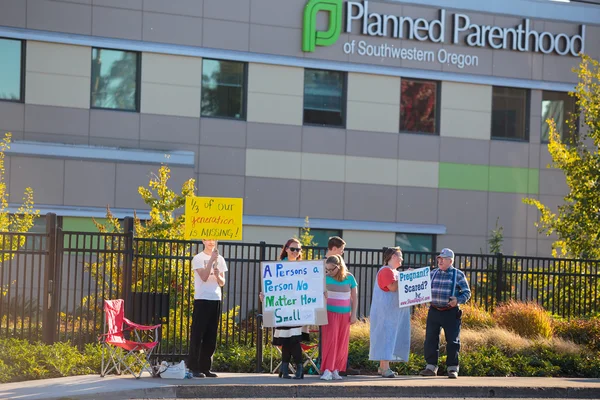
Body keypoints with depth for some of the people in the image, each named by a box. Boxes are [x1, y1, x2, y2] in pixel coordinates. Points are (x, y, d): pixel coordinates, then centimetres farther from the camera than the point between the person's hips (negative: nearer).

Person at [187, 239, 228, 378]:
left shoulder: (220, 259, 13)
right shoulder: (198, 258, -2)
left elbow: (222, 283, 14)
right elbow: (204, 277, -15)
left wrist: (218, 275, -8)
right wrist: (211, 260, -16)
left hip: (216, 299, 5)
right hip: (201, 299, -5)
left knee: (211, 335, 6)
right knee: (198, 334, -5)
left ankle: (205, 367, 10)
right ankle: (194, 367, -3)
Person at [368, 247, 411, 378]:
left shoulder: (394, 272, 20)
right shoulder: (386, 271, -11)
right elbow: (392, 287, -23)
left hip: (395, 311, 10)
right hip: (387, 310, -10)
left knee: (391, 337, 8)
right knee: (386, 336, -12)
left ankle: (383, 366, 10)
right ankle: (385, 368, -15)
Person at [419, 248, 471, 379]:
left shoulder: (458, 275, 0)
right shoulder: (433, 274, 11)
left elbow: (467, 293, 1)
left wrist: (458, 300, -17)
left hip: (451, 312, -4)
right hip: (434, 311, 4)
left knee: (452, 341, -1)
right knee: (430, 339, 3)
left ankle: (452, 369, 7)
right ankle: (431, 367, 11)